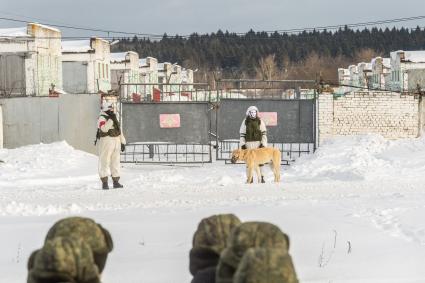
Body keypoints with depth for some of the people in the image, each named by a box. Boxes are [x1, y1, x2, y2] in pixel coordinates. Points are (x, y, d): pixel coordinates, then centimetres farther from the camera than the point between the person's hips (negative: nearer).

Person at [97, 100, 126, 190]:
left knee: (115, 162, 10)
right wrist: (111, 120, -27)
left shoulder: (114, 118, 18)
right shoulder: (102, 118, -8)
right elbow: (104, 128, -26)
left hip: (116, 142, 8)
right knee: (105, 162, -7)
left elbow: (119, 130, 21)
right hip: (106, 141, -8)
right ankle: (104, 182, -6)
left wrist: (123, 142, 17)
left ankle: (116, 182, 15)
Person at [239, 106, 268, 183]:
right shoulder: (245, 121, 7)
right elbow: (242, 133, 9)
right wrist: (242, 144, 2)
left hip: (258, 143, 0)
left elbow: (264, 133, 4)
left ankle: (261, 177, 0)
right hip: (249, 143, 0)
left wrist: (263, 143, -4)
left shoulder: (260, 121, 5)